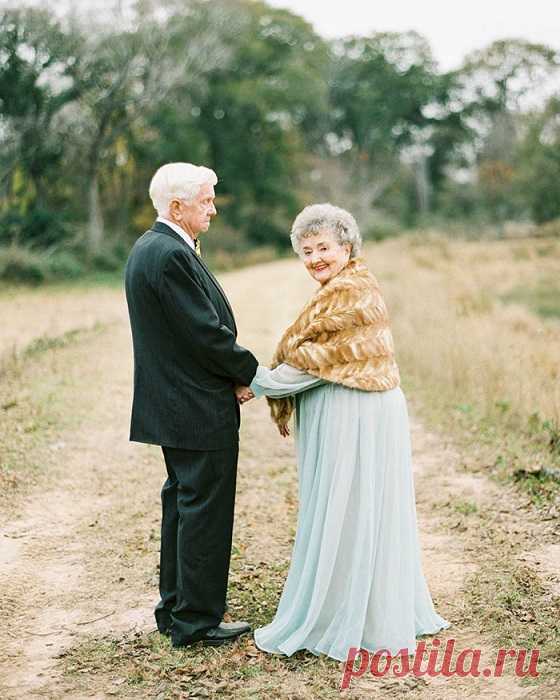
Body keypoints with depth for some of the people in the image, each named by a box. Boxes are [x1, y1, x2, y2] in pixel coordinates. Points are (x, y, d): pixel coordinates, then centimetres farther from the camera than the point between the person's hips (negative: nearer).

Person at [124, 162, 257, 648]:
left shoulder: (148, 248, 12)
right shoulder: (171, 255, -20)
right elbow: (207, 333, -21)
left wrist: (231, 373, 5)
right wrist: (249, 372, -6)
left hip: (173, 403, 11)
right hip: (199, 408, -11)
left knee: (181, 505, 18)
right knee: (205, 511, 0)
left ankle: (176, 608, 30)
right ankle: (196, 621, 10)